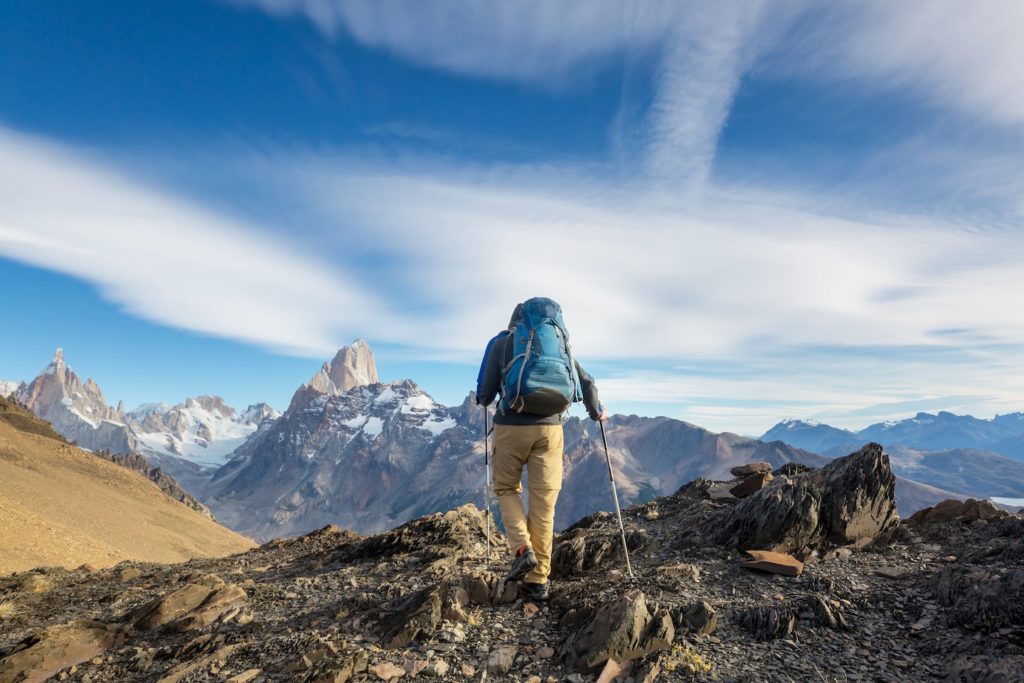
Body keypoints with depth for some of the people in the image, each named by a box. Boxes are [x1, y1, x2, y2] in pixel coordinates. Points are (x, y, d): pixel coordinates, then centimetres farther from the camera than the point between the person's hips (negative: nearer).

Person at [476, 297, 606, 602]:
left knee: (506, 489, 19)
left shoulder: (501, 343, 5)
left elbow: (486, 393, 4)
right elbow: (588, 384, 15)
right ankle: (538, 581, 13)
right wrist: (597, 412, 33)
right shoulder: (560, 344, 14)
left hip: (511, 426, -2)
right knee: (543, 503, 8)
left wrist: (483, 399, 28)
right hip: (550, 427, 2)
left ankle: (523, 550, 1)